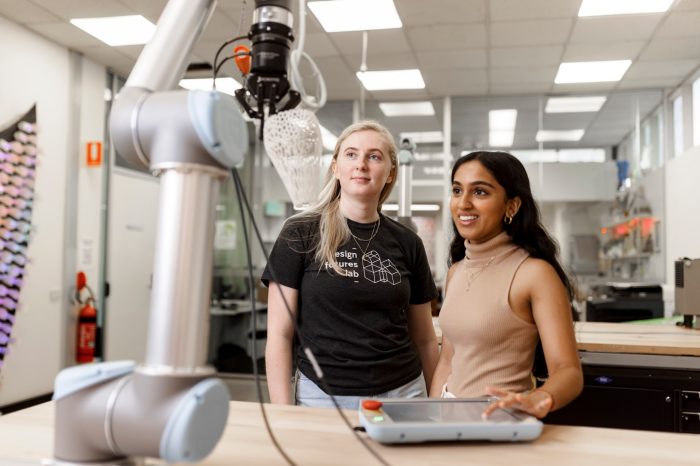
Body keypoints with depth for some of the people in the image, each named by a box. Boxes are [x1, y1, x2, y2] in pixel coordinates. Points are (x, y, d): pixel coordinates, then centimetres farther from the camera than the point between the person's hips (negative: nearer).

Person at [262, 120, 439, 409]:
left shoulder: (407, 244, 4)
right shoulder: (300, 235, -5)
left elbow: (425, 339, 11)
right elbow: (279, 335, -6)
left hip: (401, 393, 3)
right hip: (321, 394, -2)